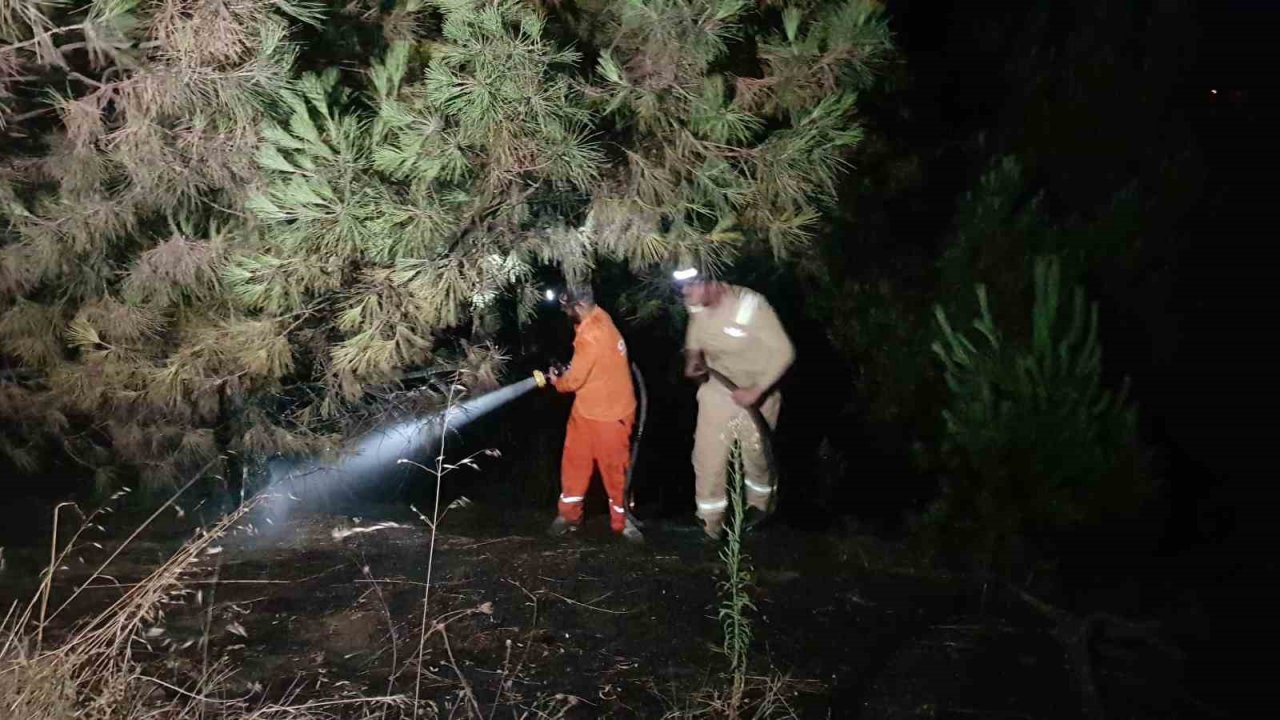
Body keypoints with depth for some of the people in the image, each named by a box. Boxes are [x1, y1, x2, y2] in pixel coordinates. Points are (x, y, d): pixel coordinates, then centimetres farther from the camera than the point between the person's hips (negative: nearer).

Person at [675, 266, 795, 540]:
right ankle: (710, 525, 21)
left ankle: (758, 506, 46)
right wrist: (692, 357, -9)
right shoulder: (697, 306, -11)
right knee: (707, 456, 3)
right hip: (717, 390, 4)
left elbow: (784, 352, -26)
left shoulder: (750, 305, -31)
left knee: (755, 455, 17)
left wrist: (756, 391, -29)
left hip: (755, 394, -4)